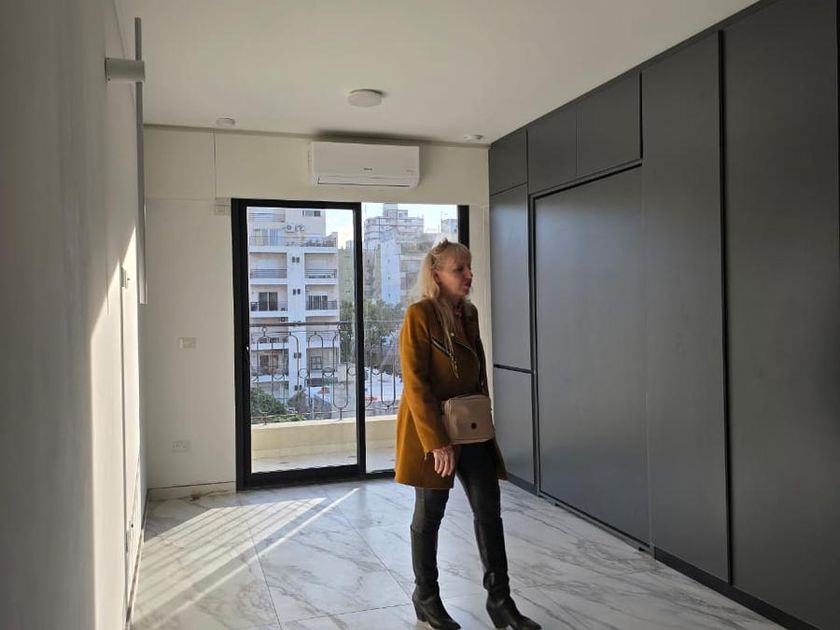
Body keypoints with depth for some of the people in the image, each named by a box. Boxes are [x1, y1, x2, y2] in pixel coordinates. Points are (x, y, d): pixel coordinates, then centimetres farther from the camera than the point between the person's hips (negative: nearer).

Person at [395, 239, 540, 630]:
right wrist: (437, 443, -21)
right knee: (430, 512, 8)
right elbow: (415, 383, -20)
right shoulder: (419, 315, -16)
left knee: (489, 509, 7)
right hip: (430, 427, -7)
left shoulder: (469, 313, 7)